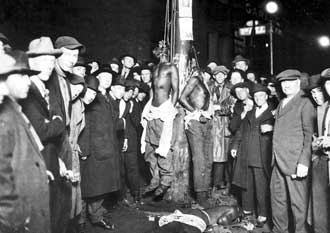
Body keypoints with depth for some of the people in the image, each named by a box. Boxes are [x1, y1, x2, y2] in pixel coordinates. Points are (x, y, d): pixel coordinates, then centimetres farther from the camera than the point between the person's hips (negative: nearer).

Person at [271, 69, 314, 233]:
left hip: (295, 162, -7)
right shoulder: (281, 104, 17)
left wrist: (304, 162, -17)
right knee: (277, 198, 15)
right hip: (278, 161, 7)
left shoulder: (305, 103, -5)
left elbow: (309, 135, -10)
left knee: (298, 202, 3)